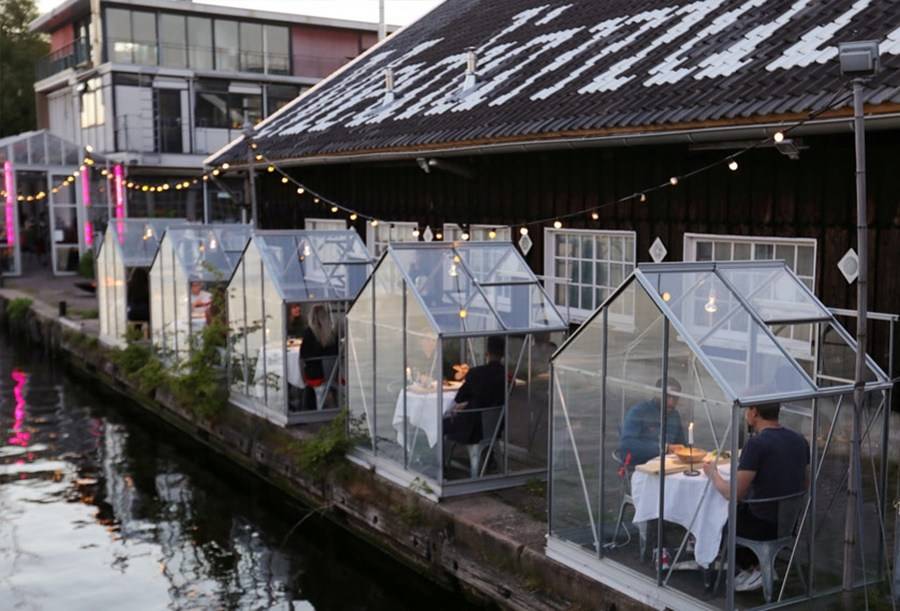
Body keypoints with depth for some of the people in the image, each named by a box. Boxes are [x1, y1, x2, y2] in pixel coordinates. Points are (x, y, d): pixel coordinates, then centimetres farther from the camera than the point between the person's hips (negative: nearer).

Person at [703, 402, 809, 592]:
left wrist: (713, 474, -2)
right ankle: (761, 566, 22)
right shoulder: (799, 440, 1)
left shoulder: (756, 444, -22)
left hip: (764, 525, -7)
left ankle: (752, 569, 18)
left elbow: (734, 494, -20)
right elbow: (805, 484, 14)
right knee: (740, 510, 29)